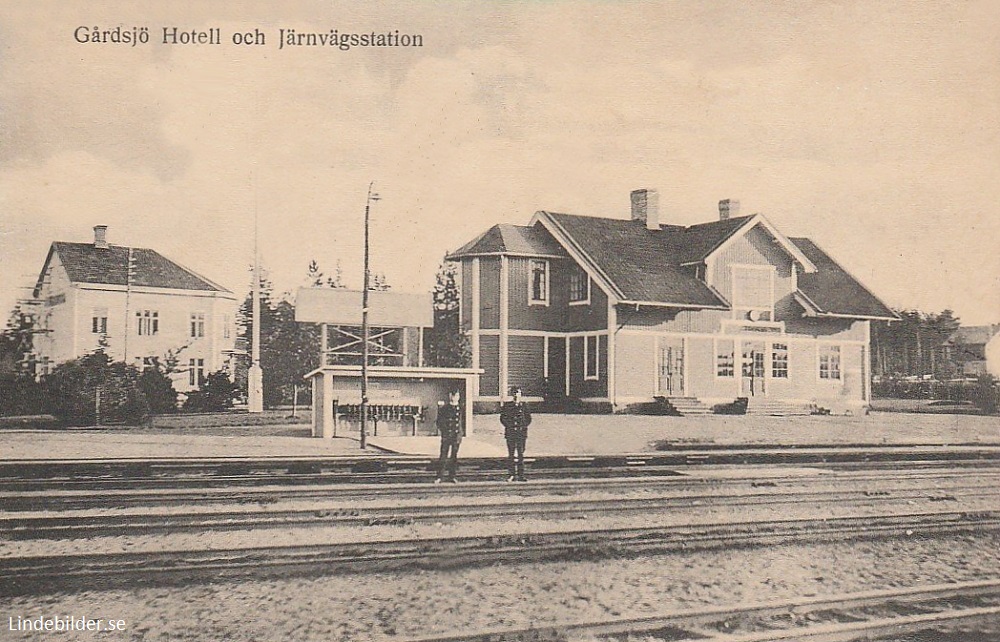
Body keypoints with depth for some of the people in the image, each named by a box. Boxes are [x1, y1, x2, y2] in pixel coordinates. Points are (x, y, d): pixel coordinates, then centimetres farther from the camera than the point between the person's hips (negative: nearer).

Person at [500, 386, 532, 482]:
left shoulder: (524, 405, 10)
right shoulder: (507, 405, 4)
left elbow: (528, 418, 14)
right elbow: (503, 418, 3)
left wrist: (524, 426, 0)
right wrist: (509, 426, -6)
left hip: (521, 432, 2)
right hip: (510, 433, -2)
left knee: (521, 454, 1)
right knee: (511, 454, -2)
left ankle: (520, 475, 4)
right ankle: (512, 475, 1)